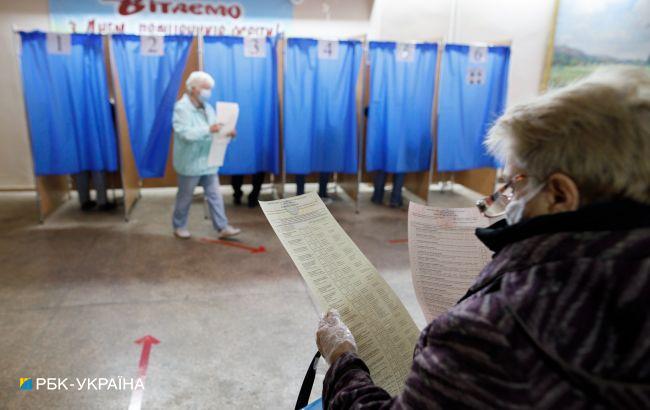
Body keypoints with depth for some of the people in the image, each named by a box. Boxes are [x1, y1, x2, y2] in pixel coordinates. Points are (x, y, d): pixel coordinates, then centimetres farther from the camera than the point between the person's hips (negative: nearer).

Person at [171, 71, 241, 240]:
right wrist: (208, 130, -39)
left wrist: (227, 133, -9)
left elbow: (215, 129, 14)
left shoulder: (207, 108, 9)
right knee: (185, 197, 8)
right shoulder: (181, 108, -15)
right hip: (190, 163, -7)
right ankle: (179, 227, 25)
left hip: (208, 161, 7)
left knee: (215, 195, 5)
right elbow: (185, 133, -29)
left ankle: (222, 227, 9)